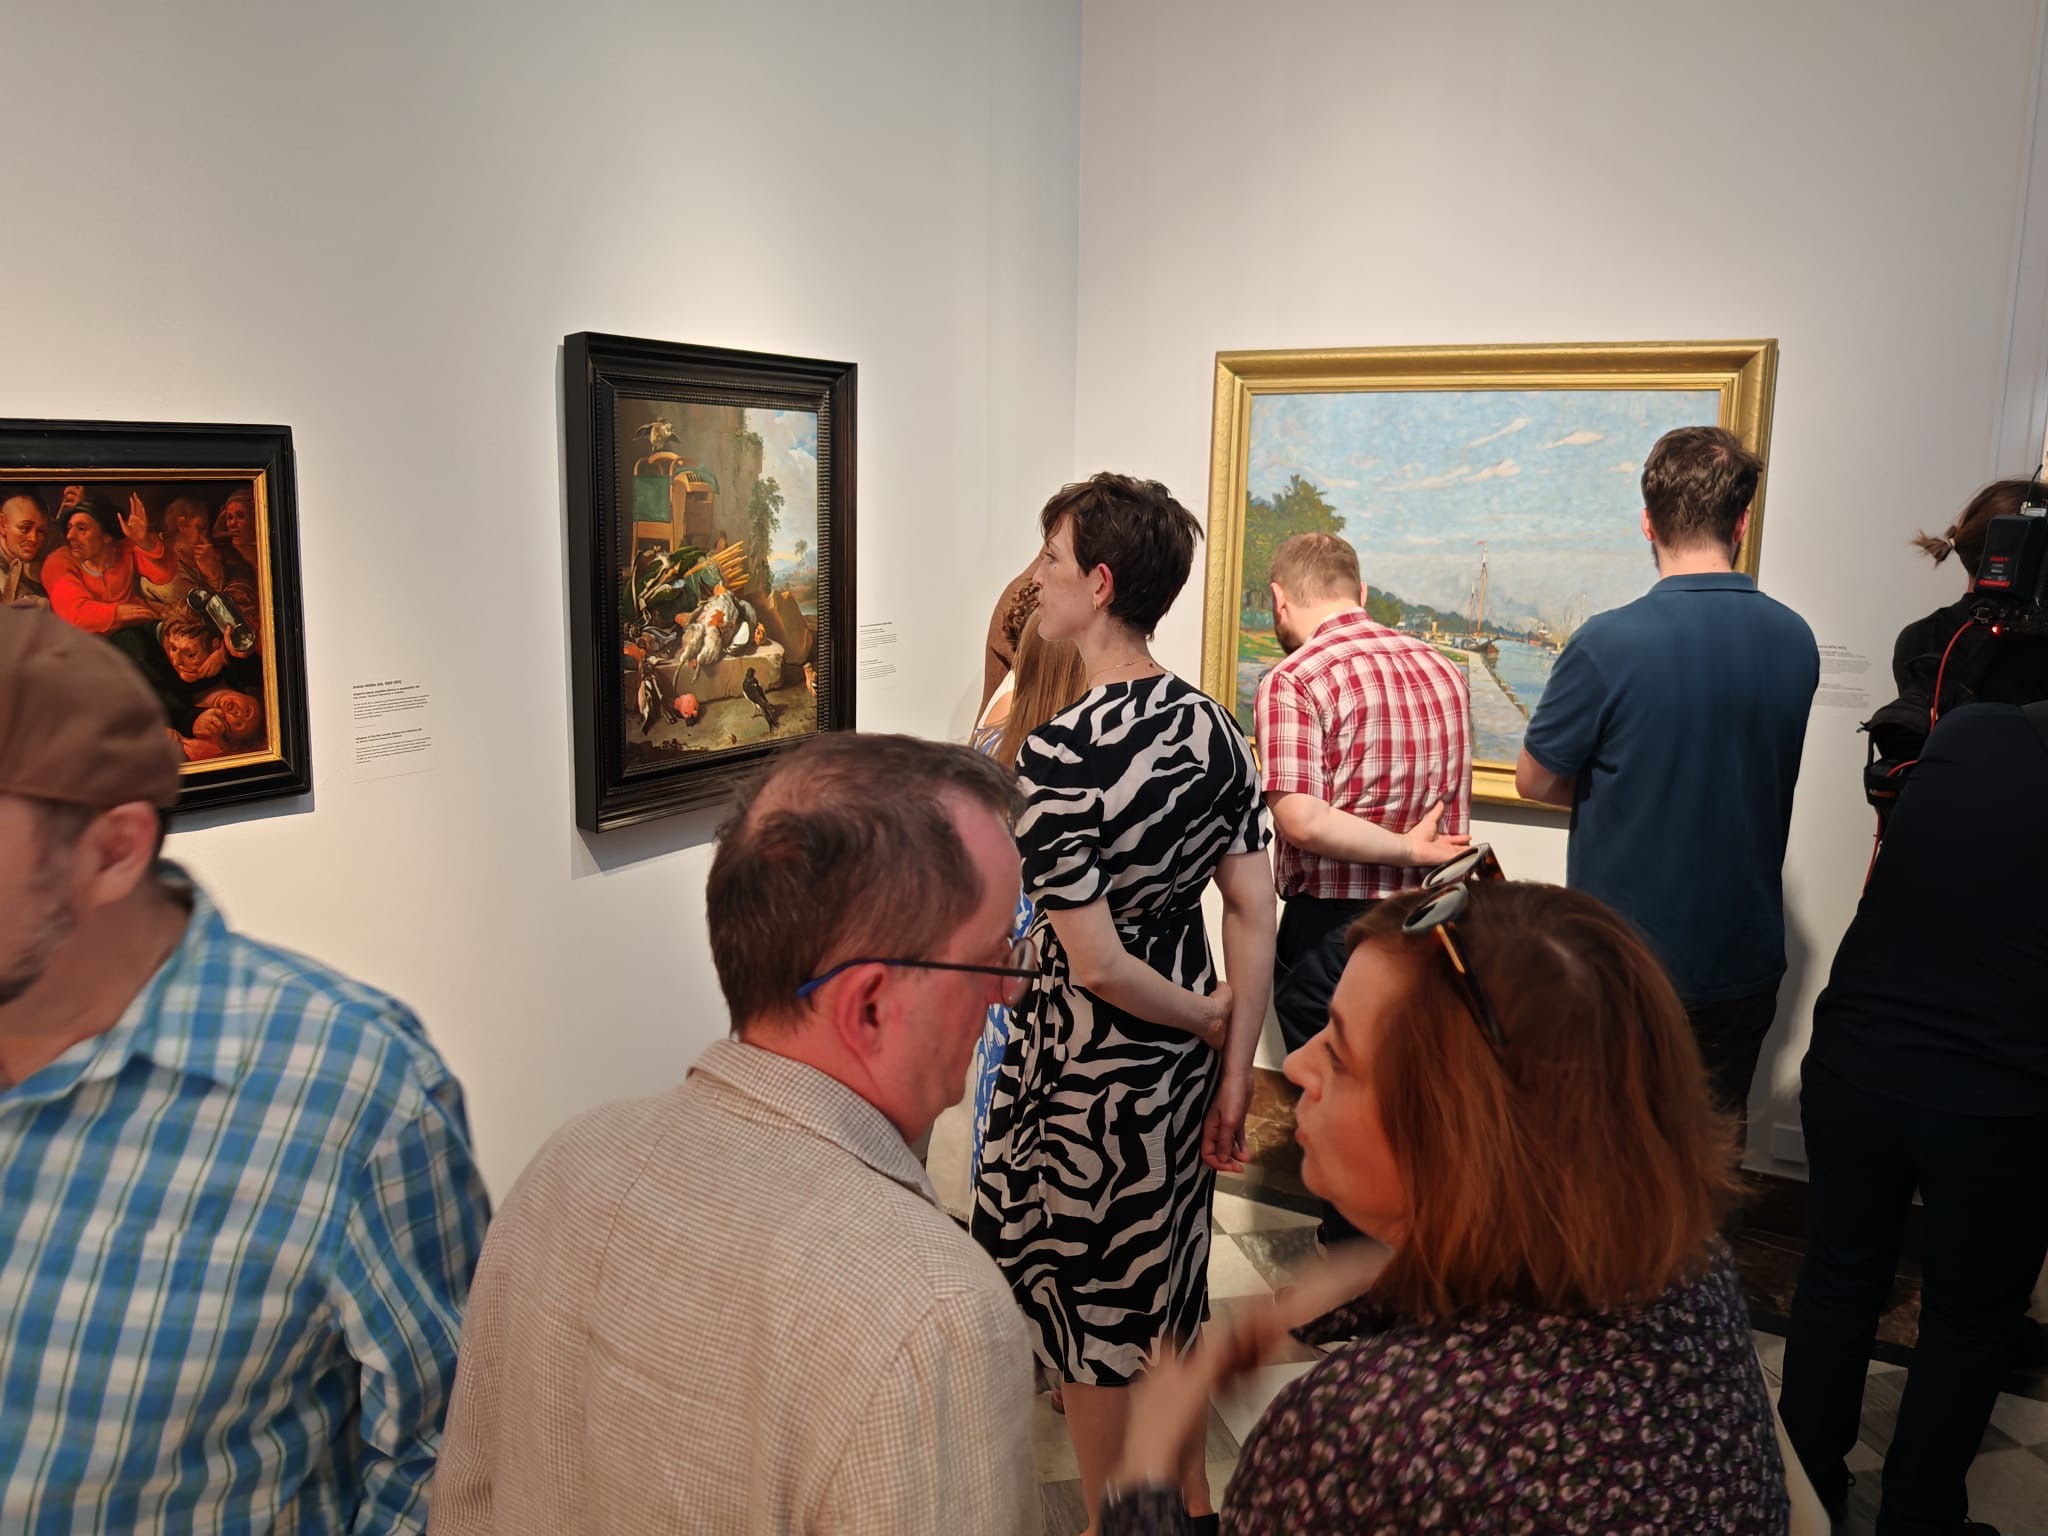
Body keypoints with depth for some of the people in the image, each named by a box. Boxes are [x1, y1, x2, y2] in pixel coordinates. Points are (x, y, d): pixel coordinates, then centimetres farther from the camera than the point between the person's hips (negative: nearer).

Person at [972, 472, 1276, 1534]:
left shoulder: (1058, 753, -25)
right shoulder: (1211, 725, -3)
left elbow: (1095, 963, -25)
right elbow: (1255, 910, -2)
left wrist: (1208, 1016, -8)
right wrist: (1235, 1071, 3)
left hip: (1086, 1082, -7)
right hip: (1181, 1078, 7)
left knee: (1091, 1323, 13)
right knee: (1173, 1296, 23)